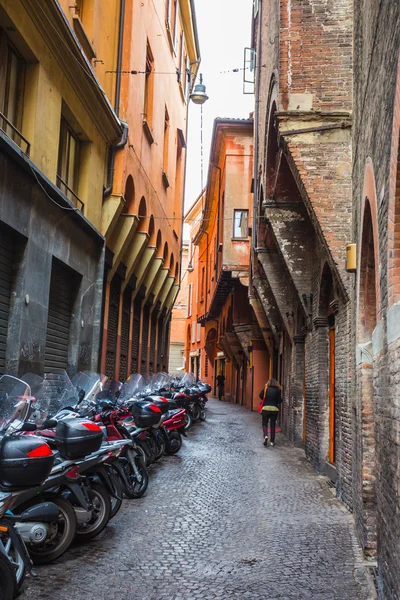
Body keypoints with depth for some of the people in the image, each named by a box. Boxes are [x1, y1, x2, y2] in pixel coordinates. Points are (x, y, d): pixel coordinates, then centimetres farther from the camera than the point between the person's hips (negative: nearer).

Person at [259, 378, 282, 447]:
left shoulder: (266, 388, 0)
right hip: (274, 409, 1)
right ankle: (272, 441, 11)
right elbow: (279, 400, -3)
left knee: (265, 424, 10)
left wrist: (265, 400, 5)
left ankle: (265, 436, -16)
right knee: (273, 425, 10)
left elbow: (260, 395, -12)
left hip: (266, 408, -1)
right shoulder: (278, 390, 1)